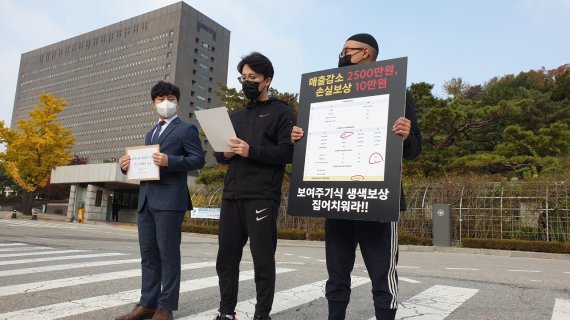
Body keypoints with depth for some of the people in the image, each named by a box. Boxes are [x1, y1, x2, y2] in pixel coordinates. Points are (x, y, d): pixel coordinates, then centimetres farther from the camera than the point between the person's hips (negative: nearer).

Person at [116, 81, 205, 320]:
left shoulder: (186, 129, 3)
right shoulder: (150, 134, 25)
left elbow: (198, 159, -8)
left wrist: (169, 161, -20)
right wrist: (130, 164, 5)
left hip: (169, 199, -7)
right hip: (146, 199, 8)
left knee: (168, 254, -3)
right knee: (148, 254, 9)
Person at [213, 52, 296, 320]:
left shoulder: (281, 112, 4)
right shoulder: (237, 116, 23)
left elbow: (288, 153, -8)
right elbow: (219, 153, 23)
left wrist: (251, 151, -18)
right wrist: (225, 154, 0)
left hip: (262, 197, -6)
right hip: (231, 195, 6)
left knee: (262, 259, -1)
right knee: (226, 257, 9)